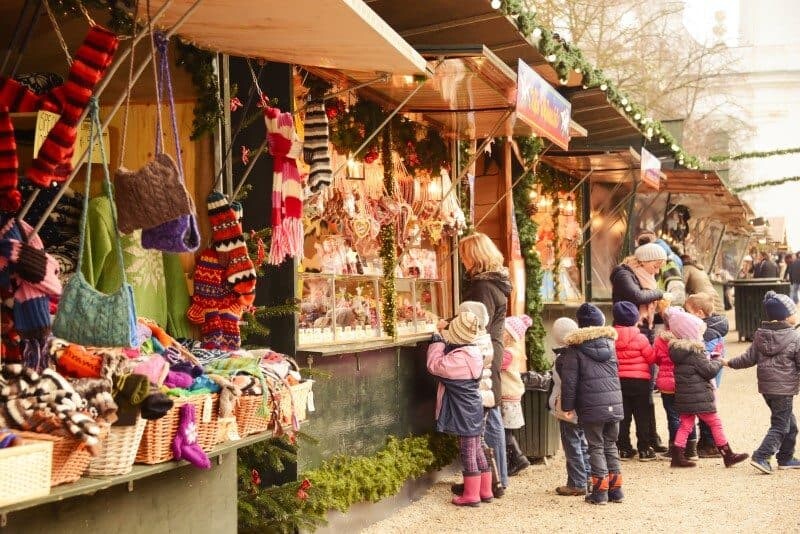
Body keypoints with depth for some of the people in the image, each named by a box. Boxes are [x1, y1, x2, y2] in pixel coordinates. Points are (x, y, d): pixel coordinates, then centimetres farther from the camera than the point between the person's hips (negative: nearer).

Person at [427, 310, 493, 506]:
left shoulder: (459, 357, -23)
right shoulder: (472, 352, 7)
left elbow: (435, 365, -21)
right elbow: (447, 365, 16)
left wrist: (437, 343, -10)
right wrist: (443, 343, 7)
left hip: (464, 413, -9)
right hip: (473, 410, 9)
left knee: (467, 453, -1)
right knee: (476, 450, 15)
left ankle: (471, 495, 5)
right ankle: (485, 490, 22)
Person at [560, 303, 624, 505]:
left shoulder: (576, 347, -4)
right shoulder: (609, 343, 11)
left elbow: (569, 379, -5)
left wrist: (568, 405, 0)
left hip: (591, 406, -4)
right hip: (614, 403, 4)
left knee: (596, 446, 3)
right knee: (610, 444, 14)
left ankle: (600, 490, 1)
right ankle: (615, 488, 15)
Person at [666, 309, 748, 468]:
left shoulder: (677, 349, 9)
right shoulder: (695, 351, -18)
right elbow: (709, 370, -17)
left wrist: (711, 361, 13)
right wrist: (718, 361, 1)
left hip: (683, 396, 8)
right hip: (699, 396, -8)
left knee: (685, 425, 11)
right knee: (715, 423, 3)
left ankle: (677, 456, 6)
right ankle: (728, 455, 10)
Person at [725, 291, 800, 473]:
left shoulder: (760, 335, 5)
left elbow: (749, 358, 6)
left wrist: (729, 363, 18)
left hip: (766, 387, 7)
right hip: (784, 389, -7)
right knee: (780, 425, -1)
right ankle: (761, 457, -11)